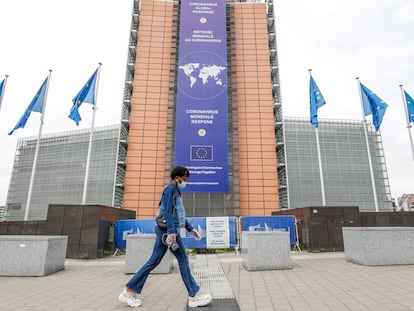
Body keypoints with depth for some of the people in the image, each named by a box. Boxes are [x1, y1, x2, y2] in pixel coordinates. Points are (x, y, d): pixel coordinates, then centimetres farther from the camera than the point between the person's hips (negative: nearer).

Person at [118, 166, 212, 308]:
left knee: (153, 261, 10)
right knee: (183, 260, -3)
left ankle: (130, 291, 15)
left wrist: (190, 228, 24)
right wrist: (172, 232, -28)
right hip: (167, 229, -10)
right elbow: (168, 212, -20)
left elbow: (179, 214, 25)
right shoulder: (170, 189, -9)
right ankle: (194, 296, 7)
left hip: (164, 230, 10)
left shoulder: (175, 191, 21)